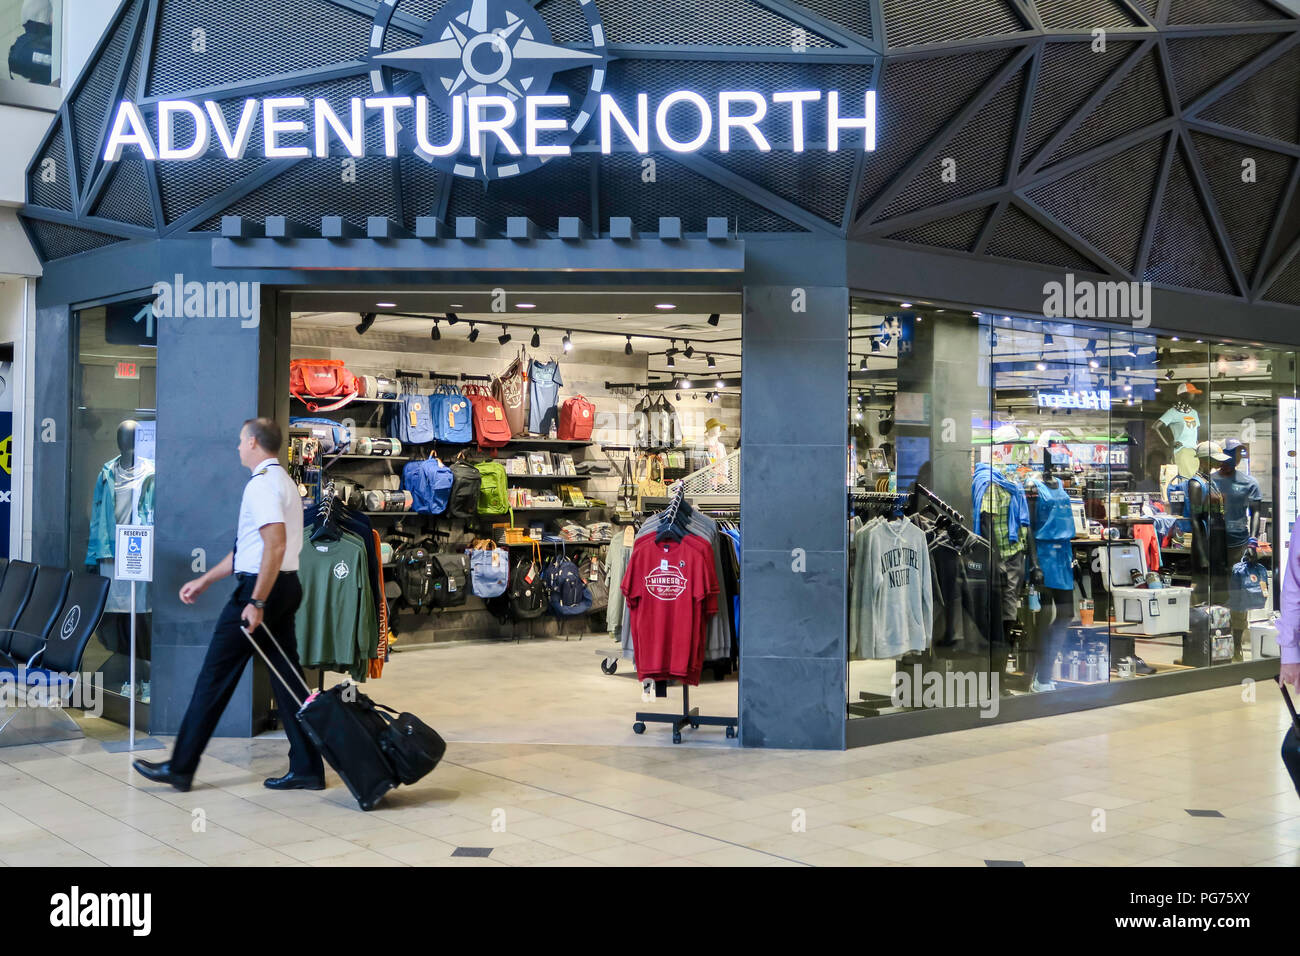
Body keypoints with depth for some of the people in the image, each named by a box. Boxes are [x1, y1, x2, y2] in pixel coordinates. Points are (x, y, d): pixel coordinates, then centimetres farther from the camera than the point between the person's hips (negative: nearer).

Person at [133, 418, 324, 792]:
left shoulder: (262, 484, -13)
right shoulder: (283, 481, 19)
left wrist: (256, 602, -25)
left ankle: (181, 768, 7)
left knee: (216, 677, -1)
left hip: (263, 587, -10)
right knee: (286, 676, 9)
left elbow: (276, 545, -24)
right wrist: (205, 580, 25)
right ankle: (307, 768, 9)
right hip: (286, 586, 10)